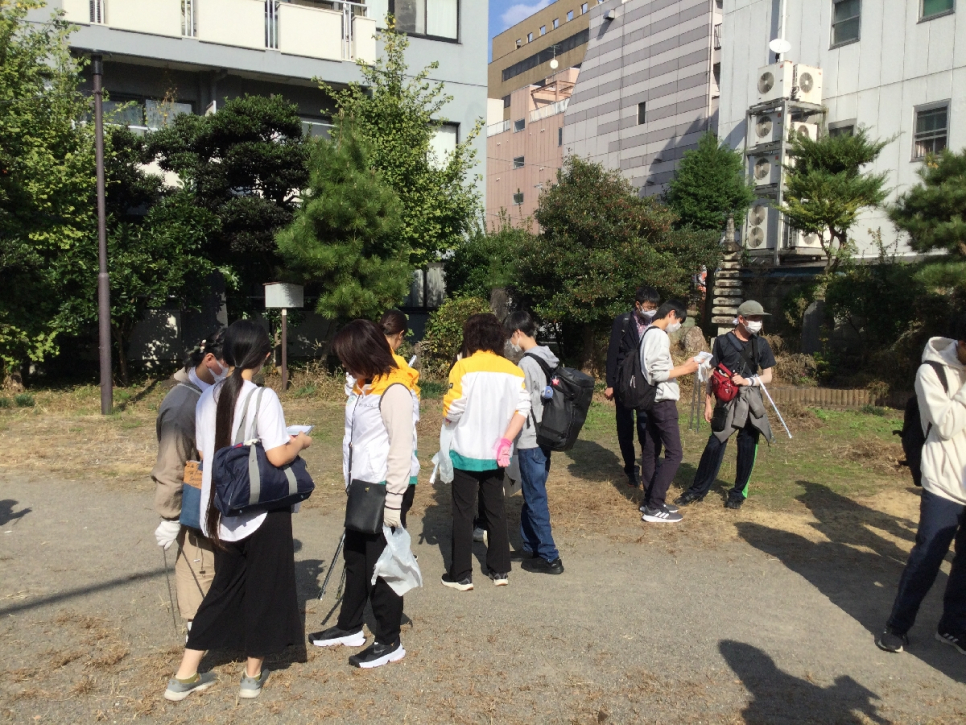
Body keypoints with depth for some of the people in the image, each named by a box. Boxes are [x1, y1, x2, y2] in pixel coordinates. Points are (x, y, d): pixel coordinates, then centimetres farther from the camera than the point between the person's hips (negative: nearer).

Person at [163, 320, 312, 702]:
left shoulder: (208, 396, 1)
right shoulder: (263, 397, -17)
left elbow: (202, 451, 8)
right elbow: (277, 456, -22)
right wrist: (300, 442, -3)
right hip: (261, 510, -6)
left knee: (224, 586, 21)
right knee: (263, 586, 12)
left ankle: (185, 675, 24)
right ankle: (253, 675, 25)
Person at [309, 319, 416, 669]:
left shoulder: (395, 390, -19)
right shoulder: (365, 386, 9)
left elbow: (401, 450, -20)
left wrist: (393, 501, -20)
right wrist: (352, 486, 13)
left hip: (383, 491, -9)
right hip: (361, 488, 9)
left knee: (381, 565, 2)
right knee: (355, 557, 19)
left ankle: (389, 642, 17)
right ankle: (350, 627, 36)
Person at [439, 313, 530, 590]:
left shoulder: (464, 367, -13)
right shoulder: (512, 370, 1)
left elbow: (453, 410, -17)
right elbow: (523, 408, -7)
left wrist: (446, 426, 4)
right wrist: (505, 441, -6)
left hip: (466, 452, -4)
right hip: (495, 454, 4)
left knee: (463, 513, 6)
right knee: (496, 510, 16)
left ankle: (461, 575, 13)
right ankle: (500, 570, 24)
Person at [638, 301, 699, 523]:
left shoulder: (649, 333, 13)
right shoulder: (660, 336, -17)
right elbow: (659, 373, -21)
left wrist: (679, 368, 15)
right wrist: (685, 369, -11)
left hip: (653, 400, 10)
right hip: (663, 401, -10)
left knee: (651, 452, 12)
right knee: (674, 453, -7)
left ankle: (650, 501, 19)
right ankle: (654, 508, -6)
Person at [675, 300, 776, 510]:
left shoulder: (761, 344, 6)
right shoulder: (723, 341, 1)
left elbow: (767, 376, 6)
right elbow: (713, 374, 3)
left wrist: (747, 381, -12)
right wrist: (708, 402, -1)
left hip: (751, 403, 2)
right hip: (727, 401, -2)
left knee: (747, 448, 5)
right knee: (715, 445, -2)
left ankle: (738, 493, 19)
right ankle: (698, 490, 8)